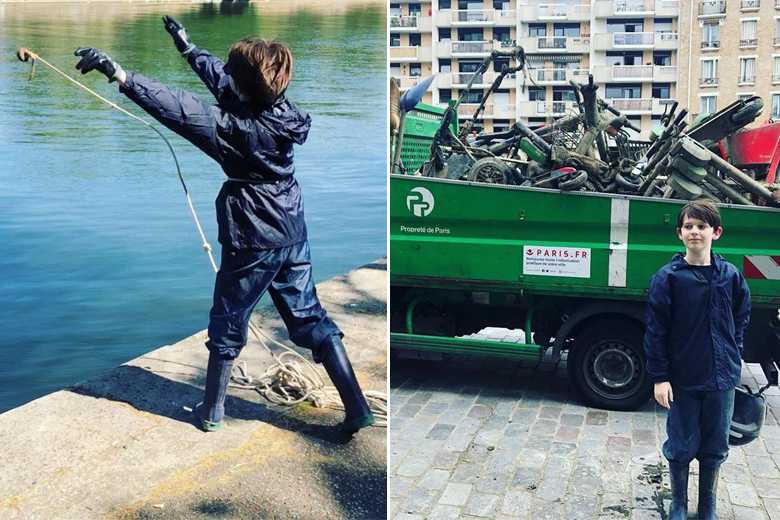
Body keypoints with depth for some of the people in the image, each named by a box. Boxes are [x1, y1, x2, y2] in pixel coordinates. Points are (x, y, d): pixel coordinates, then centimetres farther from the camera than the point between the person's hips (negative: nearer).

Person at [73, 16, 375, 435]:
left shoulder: (241, 128, -22)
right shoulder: (280, 110, -2)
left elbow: (182, 110, -31)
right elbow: (223, 80, 12)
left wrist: (120, 74, -31)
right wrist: (186, 46, 23)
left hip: (253, 242, -6)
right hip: (292, 235, 6)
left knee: (227, 325, 13)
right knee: (311, 321, 12)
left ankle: (212, 410, 28)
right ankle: (357, 409, 10)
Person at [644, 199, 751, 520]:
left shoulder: (731, 276, 0)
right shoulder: (668, 278, -9)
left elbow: (741, 319, 14)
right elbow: (656, 331, -8)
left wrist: (730, 355, 6)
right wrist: (659, 377, -10)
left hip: (722, 378, 3)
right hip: (682, 379, -2)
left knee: (715, 448, 13)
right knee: (681, 446, 9)